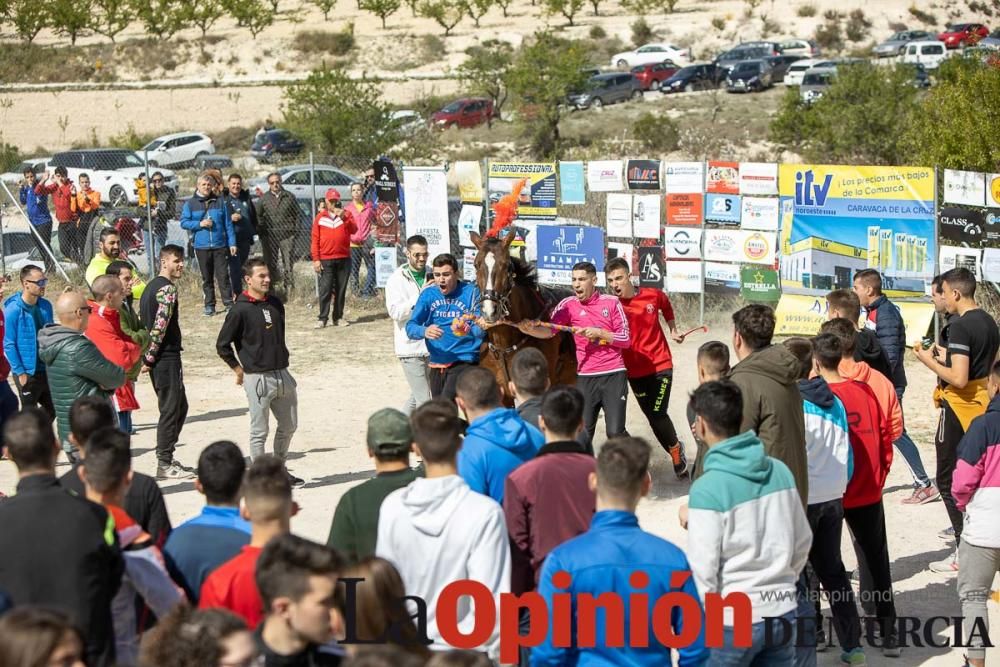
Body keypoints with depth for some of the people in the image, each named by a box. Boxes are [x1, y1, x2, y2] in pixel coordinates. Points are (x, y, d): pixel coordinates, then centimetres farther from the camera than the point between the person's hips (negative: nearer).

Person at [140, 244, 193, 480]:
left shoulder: (151, 286, 17)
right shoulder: (167, 288, -14)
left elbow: (143, 323, 19)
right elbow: (160, 325, -22)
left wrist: (147, 356, 17)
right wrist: (150, 356, -16)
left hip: (158, 360, 10)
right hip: (167, 357, -10)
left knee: (180, 407, 18)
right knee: (170, 410, -4)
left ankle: (166, 456, 23)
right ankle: (165, 465, 0)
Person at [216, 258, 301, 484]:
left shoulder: (276, 304, 8)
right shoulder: (240, 310, -12)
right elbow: (222, 345, -7)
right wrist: (239, 370, -2)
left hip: (282, 374, 7)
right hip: (258, 378, -7)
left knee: (289, 426, 14)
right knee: (259, 431, 0)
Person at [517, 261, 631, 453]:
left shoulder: (612, 302, 0)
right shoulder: (569, 304, 2)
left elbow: (626, 339, 0)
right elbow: (549, 331, -12)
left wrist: (599, 332, -13)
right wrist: (529, 329, -32)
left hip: (614, 375, -2)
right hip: (585, 377, 2)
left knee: (615, 433, -6)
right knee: (583, 434, 3)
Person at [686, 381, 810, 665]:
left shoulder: (707, 489, -18)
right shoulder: (781, 471, 1)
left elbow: (702, 569, -15)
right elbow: (803, 541, 10)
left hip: (731, 620, -5)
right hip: (782, 612, 5)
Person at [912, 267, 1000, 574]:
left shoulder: (960, 327, -20)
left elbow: (958, 378, -25)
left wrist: (930, 362, -11)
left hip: (958, 408, -9)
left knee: (948, 480, -1)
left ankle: (964, 553, -2)